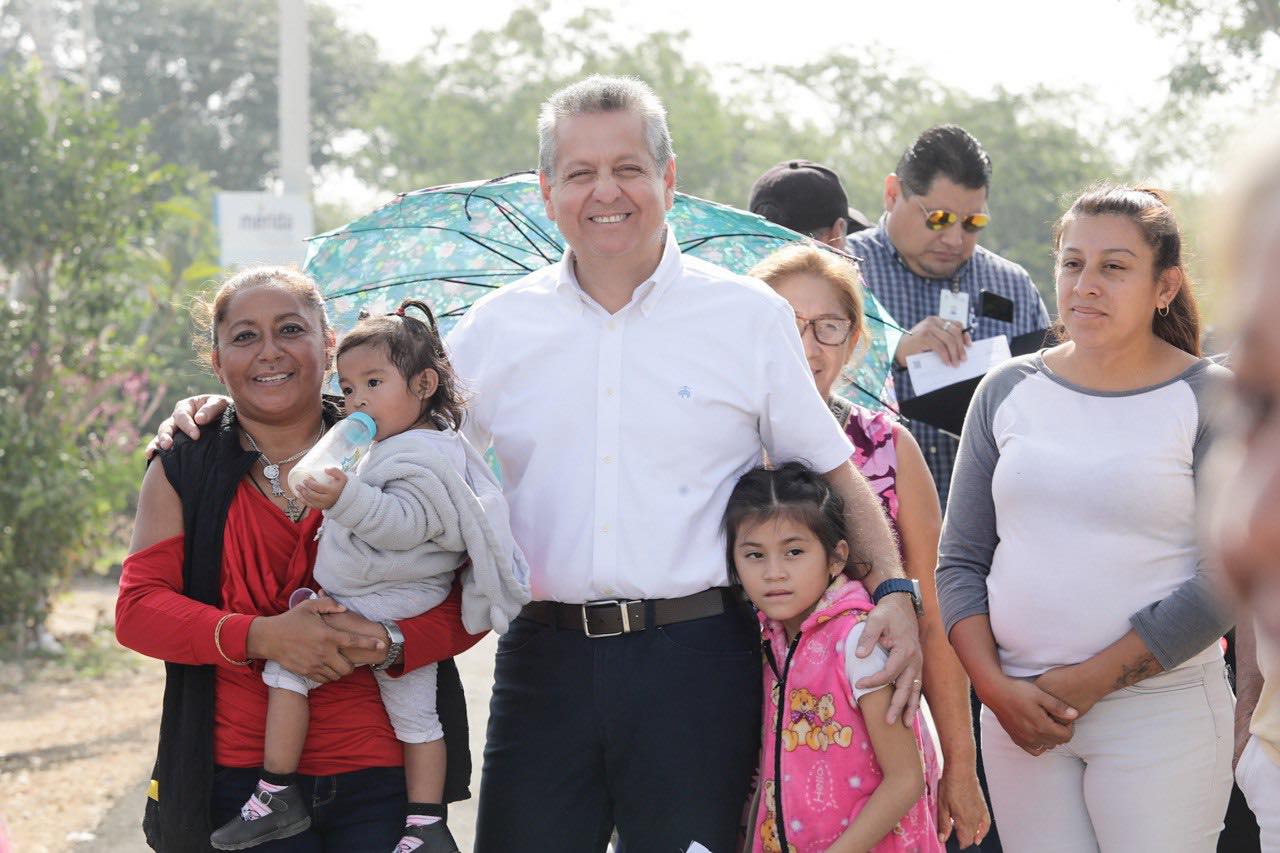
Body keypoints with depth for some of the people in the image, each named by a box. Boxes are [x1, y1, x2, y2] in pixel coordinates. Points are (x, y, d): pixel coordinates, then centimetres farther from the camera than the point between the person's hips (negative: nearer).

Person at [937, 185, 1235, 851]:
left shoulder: (1210, 399, -2)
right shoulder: (1009, 390, 8)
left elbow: (1228, 579, -9)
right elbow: (961, 560, 10)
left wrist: (1087, 682, -12)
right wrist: (996, 688, -5)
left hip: (1159, 713, -3)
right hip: (1016, 712, 3)